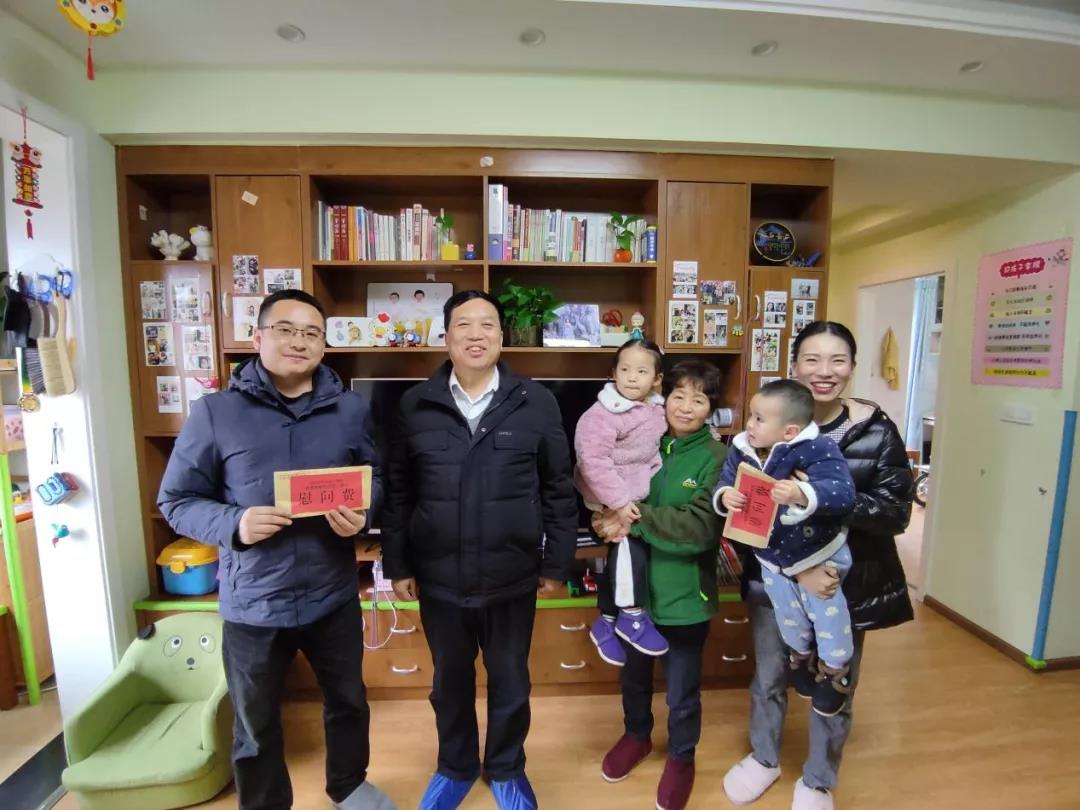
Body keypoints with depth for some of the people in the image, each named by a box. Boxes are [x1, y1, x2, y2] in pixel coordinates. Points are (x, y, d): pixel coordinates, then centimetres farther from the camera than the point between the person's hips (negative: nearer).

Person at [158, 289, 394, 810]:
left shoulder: (350, 409, -2)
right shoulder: (215, 412, -8)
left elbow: (376, 478, 6)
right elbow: (176, 500, -3)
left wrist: (362, 513, -15)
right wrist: (234, 524, -22)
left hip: (333, 596, 2)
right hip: (253, 602, -2)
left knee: (348, 700, 23)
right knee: (256, 723, 21)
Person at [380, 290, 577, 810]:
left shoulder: (537, 403, -7)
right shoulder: (415, 405, -3)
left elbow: (558, 490, -2)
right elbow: (397, 491, 2)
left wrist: (557, 562, -1)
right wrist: (397, 563, 3)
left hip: (512, 578, -1)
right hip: (439, 578, 2)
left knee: (510, 683, 20)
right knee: (450, 681, 23)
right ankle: (455, 767, 51)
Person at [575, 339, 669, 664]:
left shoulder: (656, 409, 4)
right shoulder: (602, 414, -20)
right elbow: (594, 462, -26)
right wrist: (619, 502, -26)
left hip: (640, 494, 7)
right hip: (610, 498, -7)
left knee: (621, 549, 10)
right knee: (630, 541, -20)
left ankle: (608, 621, 26)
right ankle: (632, 616, 1)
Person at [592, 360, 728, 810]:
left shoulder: (717, 458, -12)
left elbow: (700, 528, -21)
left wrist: (635, 518, -26)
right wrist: (609, 518, -22)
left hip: (684, 594, -3)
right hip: (634, 585, 3)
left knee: (682, 692, 18)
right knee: (633, 675, 25)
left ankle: (682, 758, 46)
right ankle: (637, 735, 54)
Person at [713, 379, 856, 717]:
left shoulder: (816, 449, -28)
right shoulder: (741, 450, -13)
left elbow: (843, 493, -36)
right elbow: (723, 484, -9)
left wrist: (802, 495, -53)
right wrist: (725, 496, -32)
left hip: (819, 554, -4)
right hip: (771, 558, 5)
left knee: (828, 616, 16)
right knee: (788, 618, 26)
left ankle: (833, 669, 47)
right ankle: (802, 657, 57)